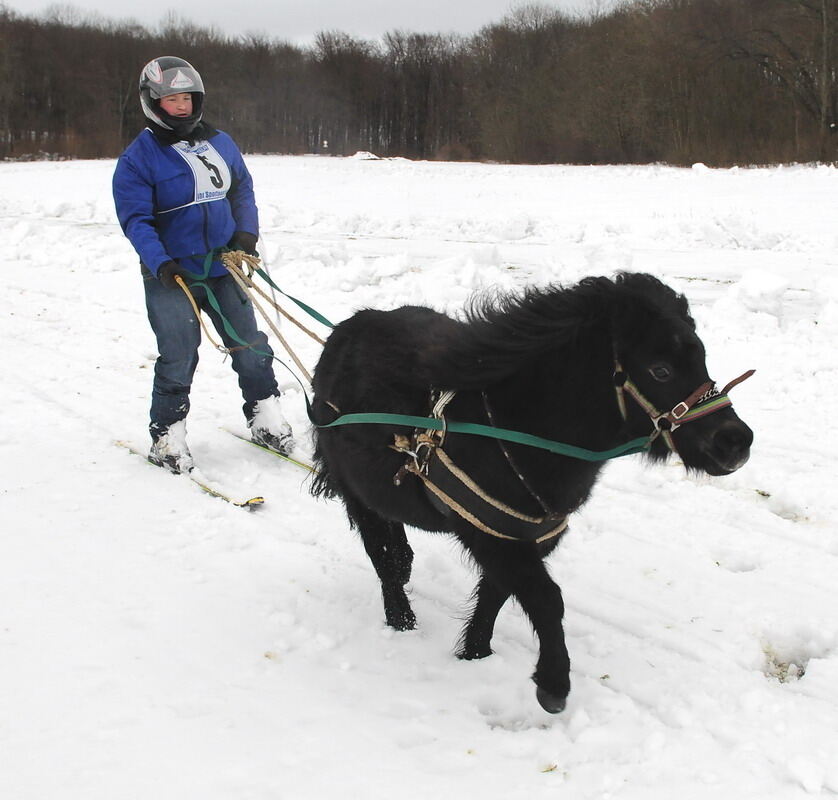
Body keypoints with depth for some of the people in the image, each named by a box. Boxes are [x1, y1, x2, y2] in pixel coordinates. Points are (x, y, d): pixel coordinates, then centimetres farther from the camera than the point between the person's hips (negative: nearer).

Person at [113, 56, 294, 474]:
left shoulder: (219, 143, 7)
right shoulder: (139, 157, -9)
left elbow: (242, 189, 17)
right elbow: (135, 218, -13)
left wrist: (246, 233, 0)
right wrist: (160, 262, -26)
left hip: (223, 269, 5)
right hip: (171, 277, -5)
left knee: (251, 348, 9)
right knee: (178, 358, -5)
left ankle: (266, 420, 24)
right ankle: (167, 438, 10)